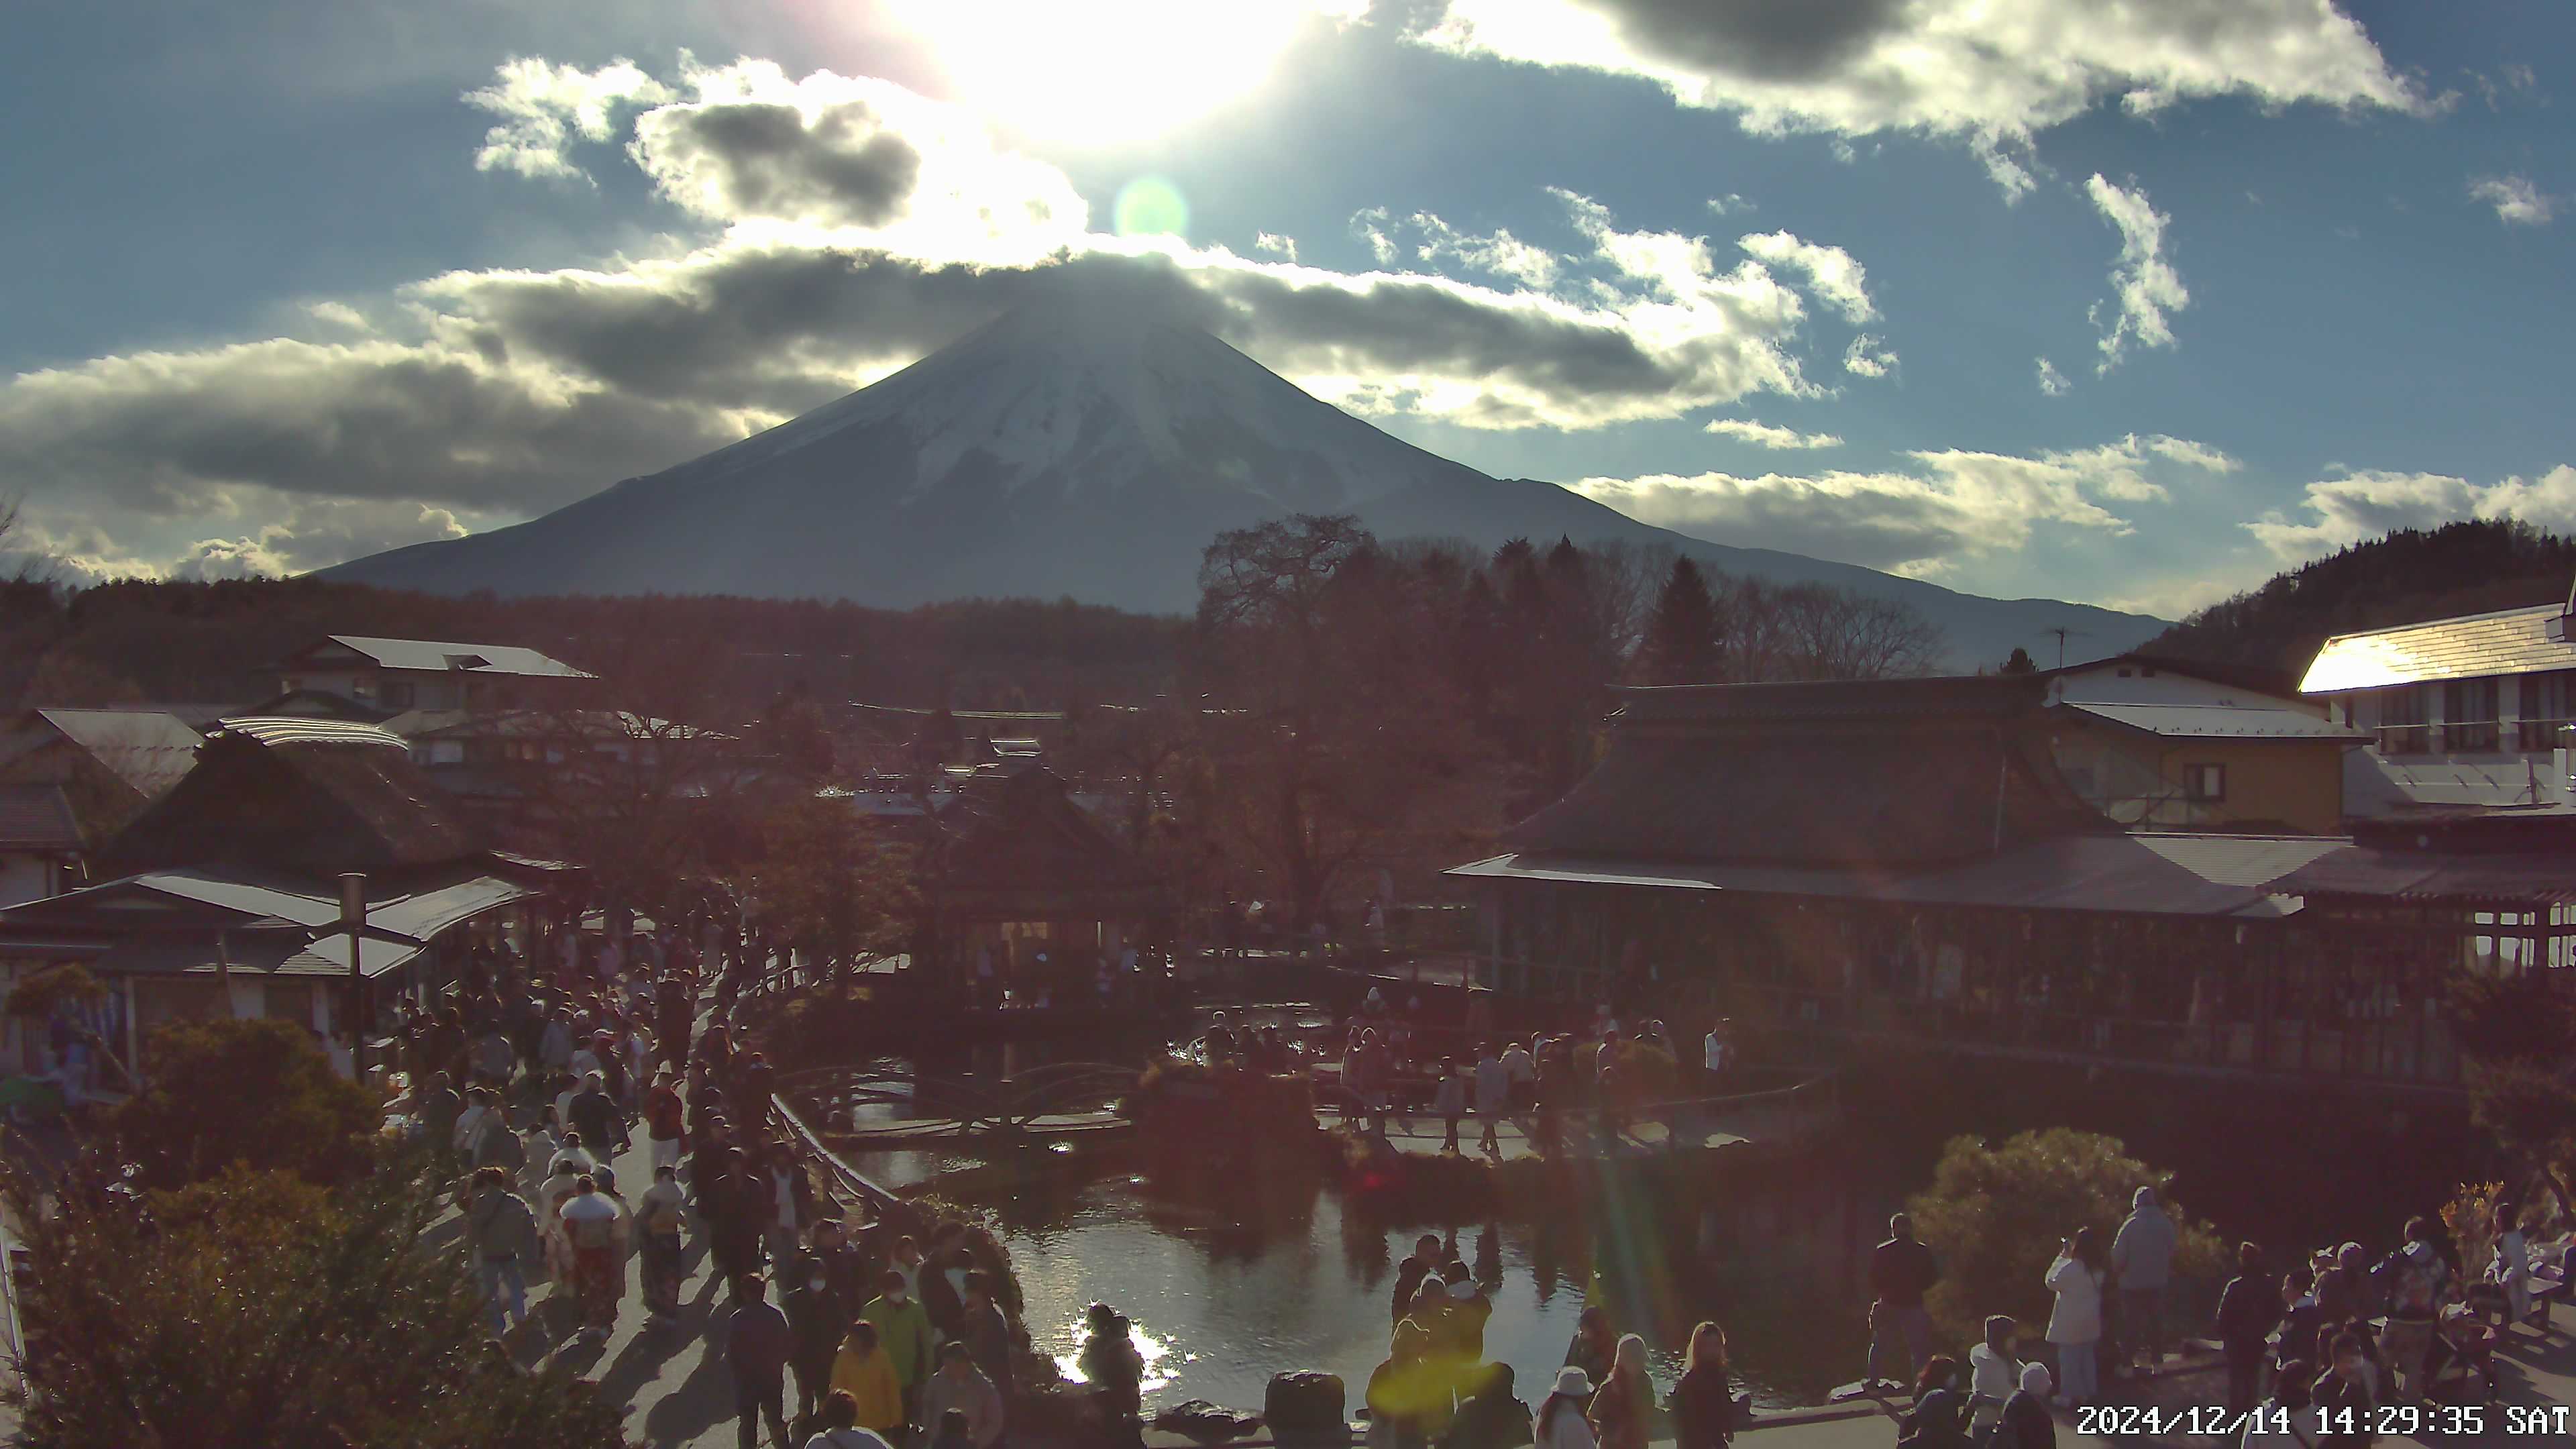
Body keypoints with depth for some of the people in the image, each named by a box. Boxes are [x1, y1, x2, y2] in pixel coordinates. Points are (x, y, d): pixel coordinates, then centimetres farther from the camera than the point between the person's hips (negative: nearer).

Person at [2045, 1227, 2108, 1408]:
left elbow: (2051, 1283, -12)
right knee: (2087, 1355, 18)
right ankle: (2088, 1391, 27)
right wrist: (2066, 1258, 6)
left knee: (2069, 1358, 3)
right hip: (2090, 1321, 7)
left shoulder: (2071, 1268, -24)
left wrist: (2061, 1258, -9)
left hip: (2071, 1321, -7)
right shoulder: (2097, 1269, -1)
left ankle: (2069, 1394, 8)